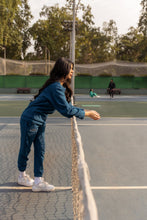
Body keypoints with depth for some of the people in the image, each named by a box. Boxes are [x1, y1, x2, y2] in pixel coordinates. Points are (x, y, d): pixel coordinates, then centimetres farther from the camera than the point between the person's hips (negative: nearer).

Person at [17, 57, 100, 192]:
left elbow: (68, 106, 9)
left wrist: (85, 111, -1)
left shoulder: (61, 87, 5)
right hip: (30, 120, -10)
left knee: (40, 150, 8)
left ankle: (38, 182, 14)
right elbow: (66, 110, -28)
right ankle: (22, 176, 29)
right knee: (25, 148, 9)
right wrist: (87, 114, -21)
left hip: (40, 121, 10)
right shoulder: (56, 87, -26)